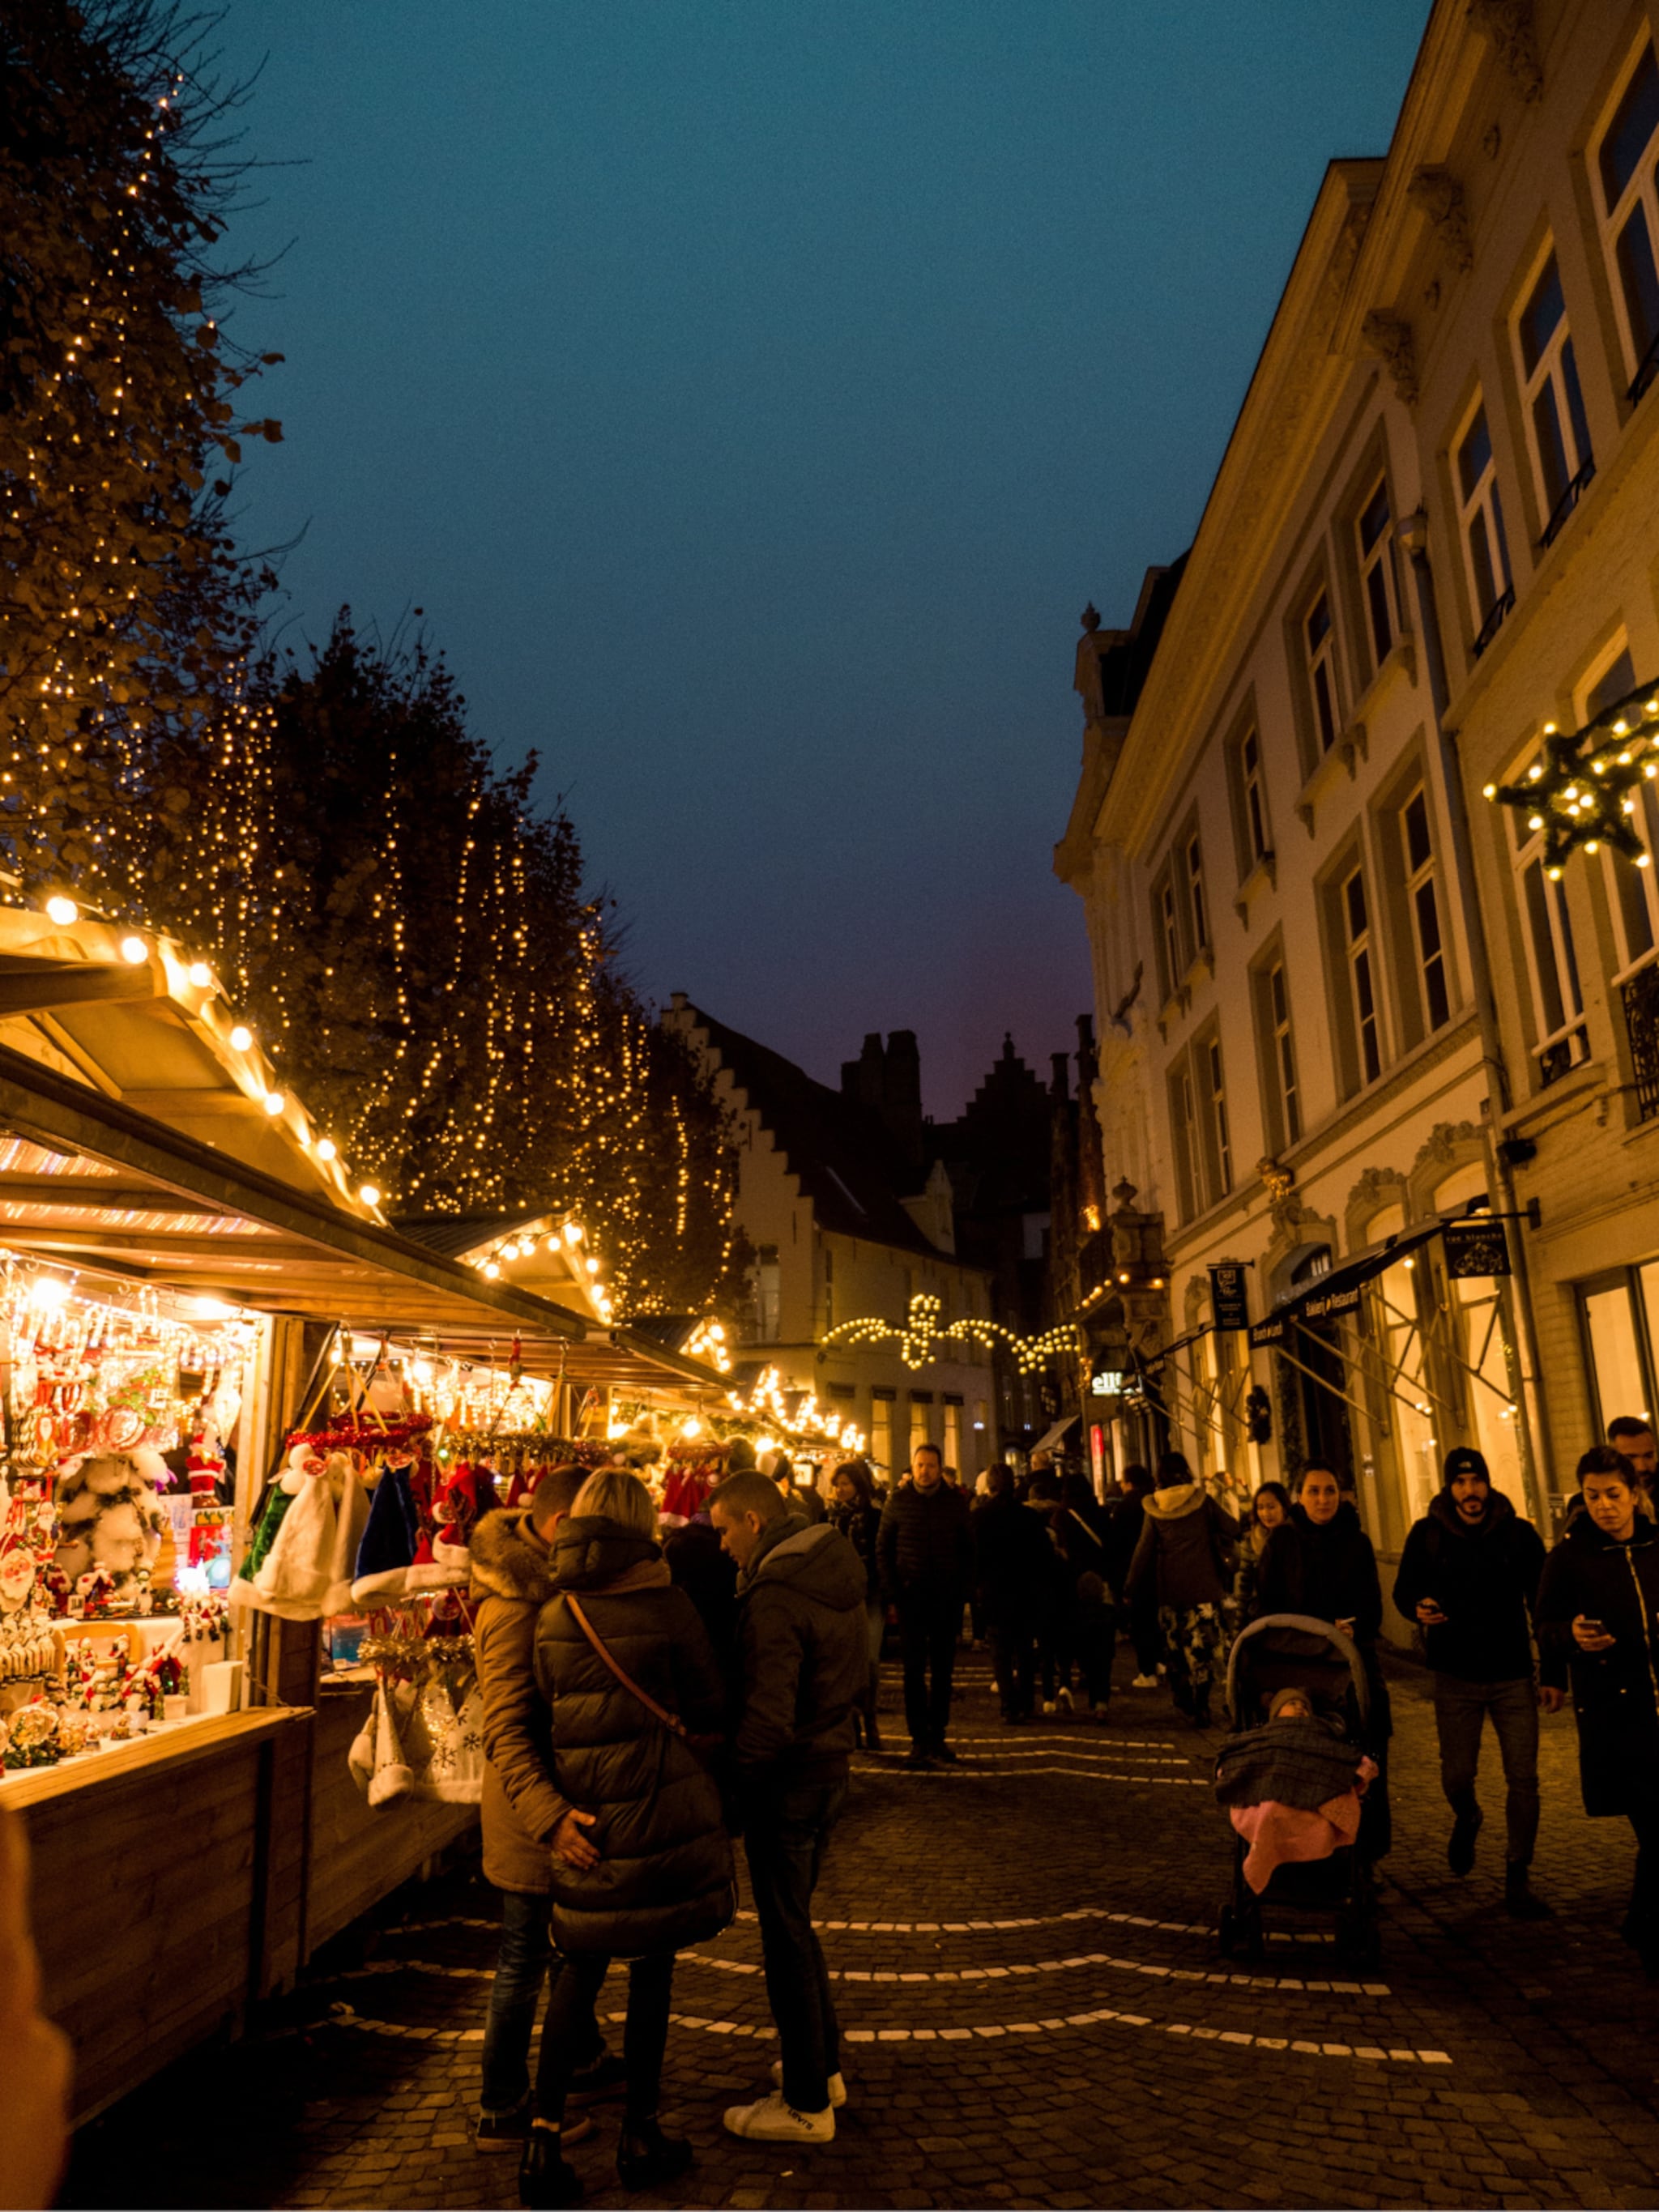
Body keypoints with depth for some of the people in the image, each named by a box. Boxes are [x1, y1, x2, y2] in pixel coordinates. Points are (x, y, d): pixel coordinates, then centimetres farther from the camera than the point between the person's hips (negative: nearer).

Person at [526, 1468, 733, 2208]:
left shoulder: (551, 1616, -2)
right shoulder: (667, 1606, -12)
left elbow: (539, 1722, 5)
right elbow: (711, 1711, -3)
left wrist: (554, 1812, 16)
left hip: (585, 1821, 3)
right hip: (662, 1812, -3)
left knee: (580, 1970, 17)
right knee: (651, 1970, 11)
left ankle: (543, 2140, 15)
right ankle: (639, 2136, 23)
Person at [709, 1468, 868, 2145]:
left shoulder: (775, 1596, -25)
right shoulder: (840, 1570, 3)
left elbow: (767, 1716, -28)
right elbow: (856, 1676, 13)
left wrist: (726, 1785, -17)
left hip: (787, 1780, -9)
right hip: (831, 1765, 9)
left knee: (786, 1937, 6)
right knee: (796, 1923, 24)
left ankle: (806, 2104, 20)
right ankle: (823, 2065, 37)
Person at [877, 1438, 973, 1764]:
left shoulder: (956, 1502, 3)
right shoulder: (898, 1501, 0)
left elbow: (967, 1548, 7)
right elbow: (883, 1545, 4)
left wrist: (963, 1587, -3)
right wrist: (891, 1588, -4)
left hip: (947, 1596, 1)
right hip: (911, 1595, -1)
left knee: (943, 1669, 9)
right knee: (914, 1668, 3)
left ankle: (938, 1735, 18)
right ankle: (919, 1739, 8)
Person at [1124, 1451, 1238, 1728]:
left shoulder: (1153, 1508, 0)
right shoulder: (1202, 1501, -4)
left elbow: (1143, 1551, 3)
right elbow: (1232, 1529, 1)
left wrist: (1131, 1590, 8)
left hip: (1169, 1589, 2)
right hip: (1203, 1586, -2)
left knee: (1176, 1643, 15)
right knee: (1204, 1644, 4)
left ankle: (1182, 1695, 18)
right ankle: (1200, 1705, 0)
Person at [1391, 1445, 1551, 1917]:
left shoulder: (1518, 1533, -1)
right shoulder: (1427, 1534, -2)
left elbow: (1540, 1600, 2)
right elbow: (1404, 1589, 5)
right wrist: (1418, 1608, -19)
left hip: (1512, 1674, 0)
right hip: (1456, 1677, 0)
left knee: (1523, 1778, -1)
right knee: (1457, 1775, 1)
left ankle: (1517, 1879, 16)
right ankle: (1466, 1820, 37)